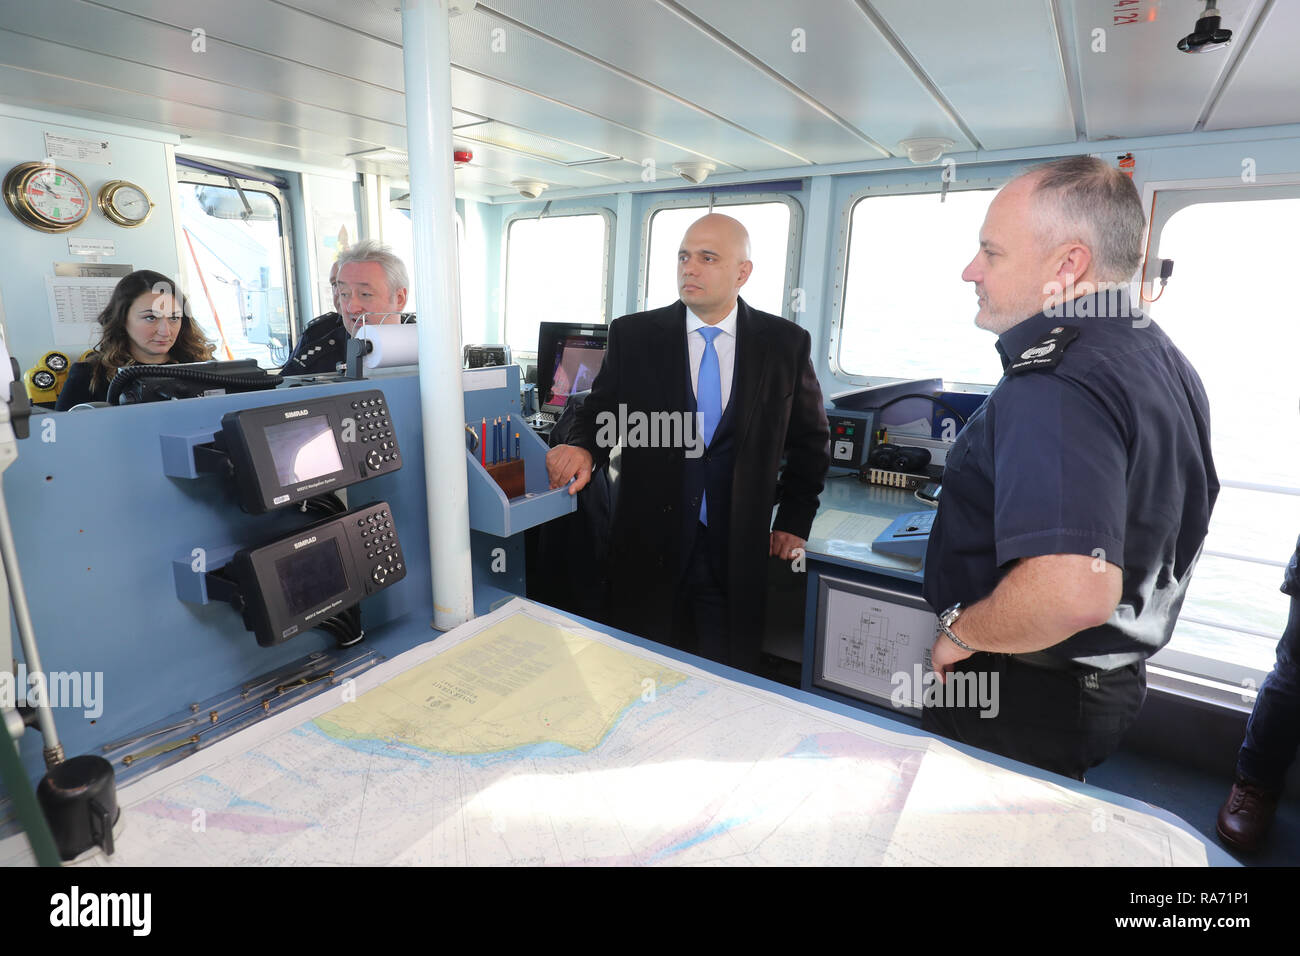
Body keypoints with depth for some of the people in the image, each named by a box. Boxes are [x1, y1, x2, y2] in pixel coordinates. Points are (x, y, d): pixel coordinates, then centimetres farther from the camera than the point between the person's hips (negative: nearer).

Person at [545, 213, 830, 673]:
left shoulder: (786, 343, 0)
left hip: (737, 552, 0)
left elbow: (811, 438, 10)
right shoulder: (633, 335, 0)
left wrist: (794, 519, 4)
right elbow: (601, 409, 4)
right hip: (649, 545, 1)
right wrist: (583, 447, -18)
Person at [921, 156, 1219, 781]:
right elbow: (1189, 515, 19)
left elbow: (1073, 592, -42)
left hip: (1023, 702, -9)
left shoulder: (1054, 389, -30)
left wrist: (959, 631, -23)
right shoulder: (1163, 359, 6)